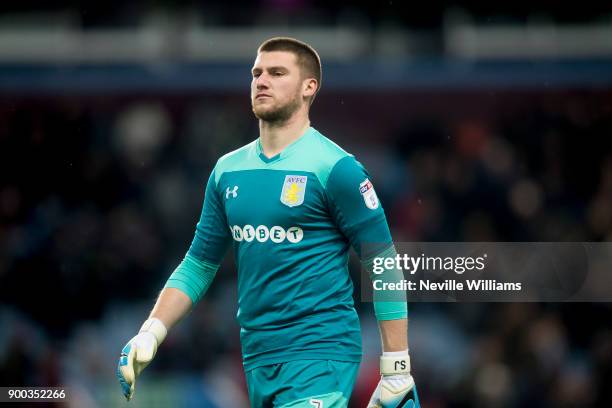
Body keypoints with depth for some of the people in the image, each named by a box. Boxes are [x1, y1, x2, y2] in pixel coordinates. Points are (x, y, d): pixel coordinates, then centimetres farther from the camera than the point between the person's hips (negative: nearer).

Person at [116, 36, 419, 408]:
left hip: (319, 354, -6)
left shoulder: (335, 167, -7)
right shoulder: (228, 170, 11)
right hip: (256, 359, 6)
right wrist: (150, 334, 5)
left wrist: (398, 372, -10)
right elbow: (198, 266, 18)